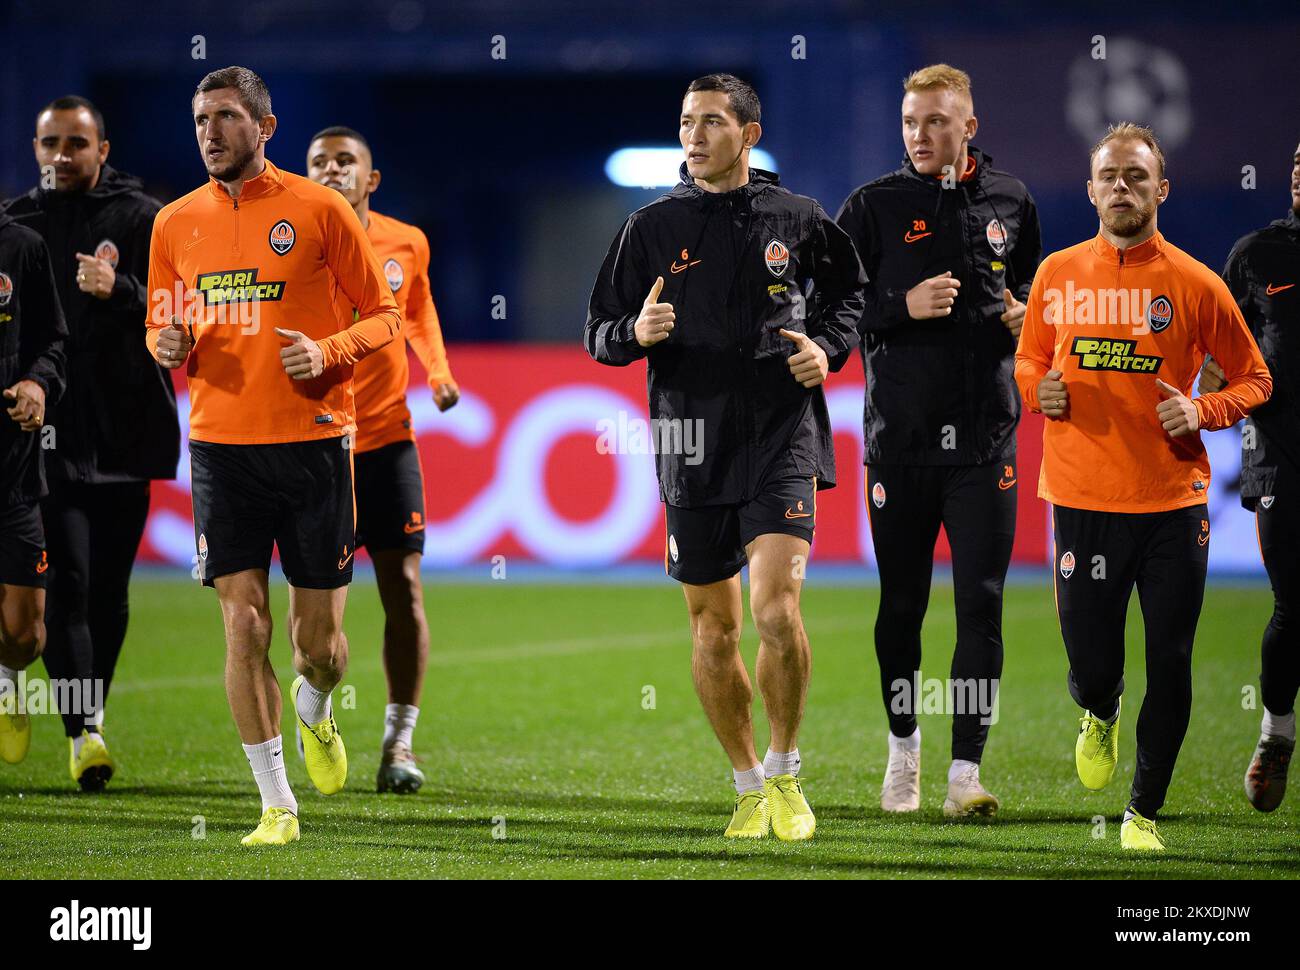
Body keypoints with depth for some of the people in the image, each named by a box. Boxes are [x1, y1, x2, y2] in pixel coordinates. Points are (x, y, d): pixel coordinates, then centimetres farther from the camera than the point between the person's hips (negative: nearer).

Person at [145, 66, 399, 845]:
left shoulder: (319, 210, -3)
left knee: (319, 639, 3)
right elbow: (163, 326, 19)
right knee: (244, 625, -5)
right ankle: (277, 802, 4)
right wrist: (169, 345, -5)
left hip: (313, 441, -2)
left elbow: (383, 315, 2)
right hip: (221, 445, 2)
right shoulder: (176, 224, 8)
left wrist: (327, 352, -17)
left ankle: (315, 711, 39)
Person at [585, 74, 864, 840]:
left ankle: (786, 771, 1)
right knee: (714, 631, 7)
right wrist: (636, 331, -15)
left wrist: (829, 347, 2)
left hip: (781, 438, -2)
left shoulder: (797, 220, 4)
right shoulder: (653, 228, 5)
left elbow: (849, 288, 21)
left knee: (777, 607, -18)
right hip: (692, 447, 2)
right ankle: (750, 787, 23)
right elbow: (600, 335, 8)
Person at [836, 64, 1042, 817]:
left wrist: (1025, 313, 2)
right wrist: (903, 306, -14)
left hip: (986, 437, 1)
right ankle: (904, 742, 28)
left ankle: (966, 771, -6)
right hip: (900, 436, -1)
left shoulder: (1010, 202, 7)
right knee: (901, 601, 8)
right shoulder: (875, 206, 0)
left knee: (982, 604, -6)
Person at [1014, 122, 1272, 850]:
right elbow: (1029, 360, 19)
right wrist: (1039, 390, -3)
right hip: (1084, 500, 1)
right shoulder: (1058, 274, 5)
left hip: (1174, 502, -1)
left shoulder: (1195, 284, -2)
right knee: (1092, 668, 0)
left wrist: (1201, 413, -11)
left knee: (1170, 667, 3)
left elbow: (1254, 379, 7)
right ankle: (1100, 716, 38)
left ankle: (1146, 811, 20)